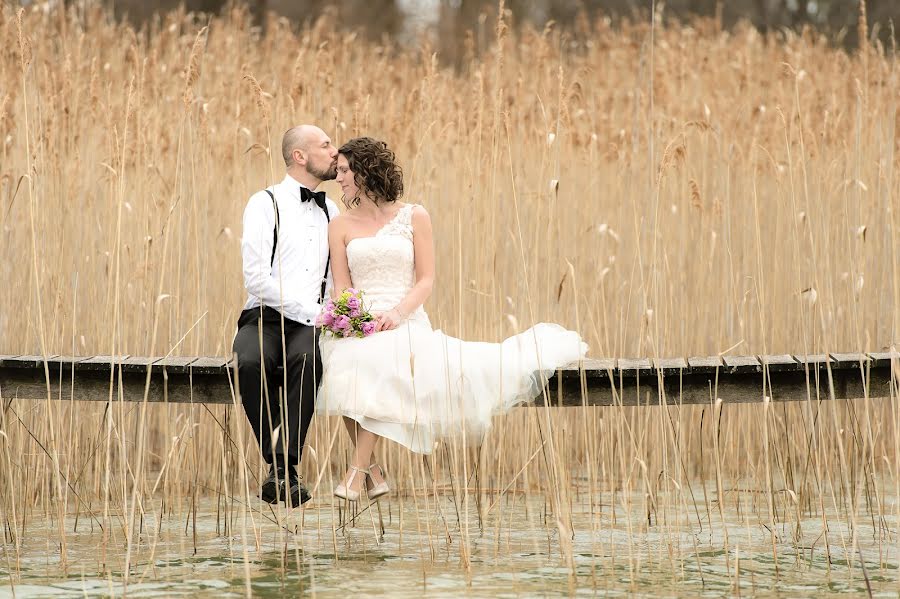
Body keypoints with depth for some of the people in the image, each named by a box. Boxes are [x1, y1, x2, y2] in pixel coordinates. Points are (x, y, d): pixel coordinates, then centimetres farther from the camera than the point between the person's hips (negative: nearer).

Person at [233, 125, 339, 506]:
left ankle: (284, 469, -35)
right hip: (265, 317, -3)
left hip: (310, 324, 3)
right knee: (250, 363, -37)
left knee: (306, 358, -34)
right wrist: (315, 313, -13)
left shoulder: (331, 212, 18)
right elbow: (257, 279, -10)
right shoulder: (266, 204, 1)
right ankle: (278, 463, -26)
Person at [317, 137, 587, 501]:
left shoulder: (413, 217, 8)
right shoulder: (341, 226, 15)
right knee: (349, 365, -34)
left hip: (405, 319, -2)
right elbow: (342, 288, 10)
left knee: (380, 362, -37)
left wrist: (397, 313, -14)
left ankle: (358, 470, -35)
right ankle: (373, 472, -24)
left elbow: (426, 281, 4)